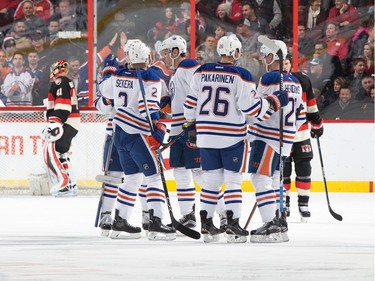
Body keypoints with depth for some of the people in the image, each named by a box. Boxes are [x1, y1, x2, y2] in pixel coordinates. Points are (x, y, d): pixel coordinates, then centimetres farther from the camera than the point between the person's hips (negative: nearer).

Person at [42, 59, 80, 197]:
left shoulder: (59, 82, -9)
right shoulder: (68, 83, 25)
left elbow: (62, 104, -22)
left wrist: (55, 123, -29)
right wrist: (51, 124, 33)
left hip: (66, 122, -11)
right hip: (73, 124, 11)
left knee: (51, 150, -18)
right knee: (60, 152, 18)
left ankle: (63, 183, -27)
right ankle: (71, 185, 22)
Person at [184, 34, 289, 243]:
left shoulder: (202, 73, 4)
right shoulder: (241, 76, -11)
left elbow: (191, 103, 8)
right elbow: (252, 108, -13)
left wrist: (191, 126, 20)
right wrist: (275, 102, 0)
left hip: (206, 135, 5)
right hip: (232, 137, -4)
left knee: (212, 179, 13)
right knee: (233, 179, 2)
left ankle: (206, 224, 14)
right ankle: (233, 225, -3)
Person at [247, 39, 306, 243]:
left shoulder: (269, 79, -13)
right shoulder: (294, 82, 15)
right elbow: (300, 115, 19)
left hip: (268, 138, -9)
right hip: (285, 140, 9)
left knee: (261, 178, -10)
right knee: (272, 179, 17)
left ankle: (271, 226, -17)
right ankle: (280, 221, 20)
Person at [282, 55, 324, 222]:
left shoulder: (302, 80, 3)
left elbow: (310, 102, 14)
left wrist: (316, 122, 17)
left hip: (301, 133, 2)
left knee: (303, 169, 1)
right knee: (282, 170, 1)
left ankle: (303, 204, 8)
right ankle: (284, 203, 11)